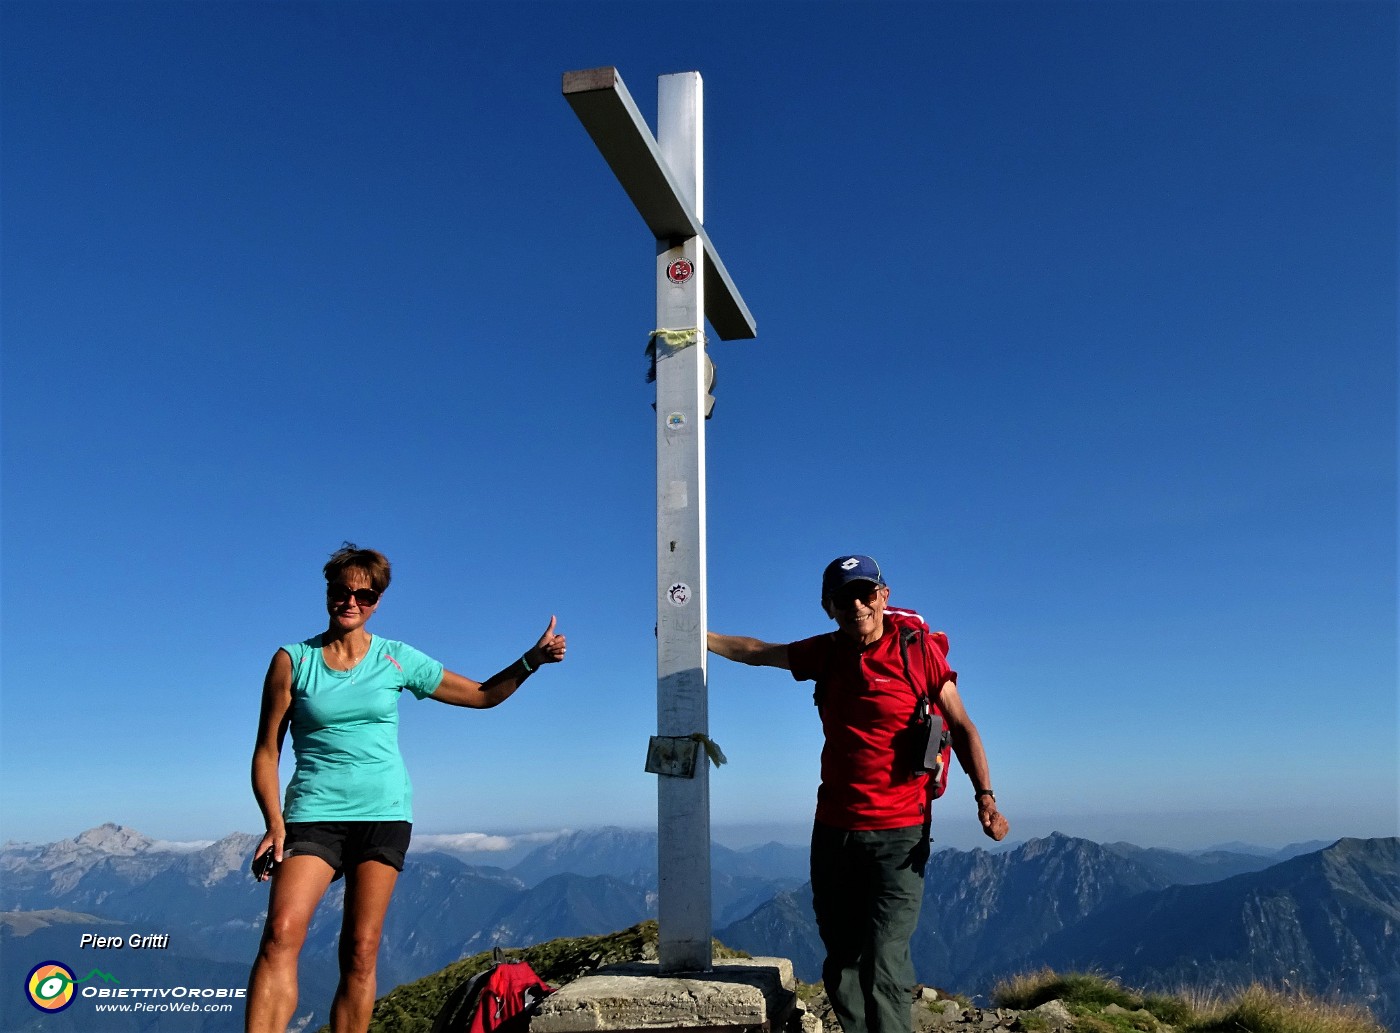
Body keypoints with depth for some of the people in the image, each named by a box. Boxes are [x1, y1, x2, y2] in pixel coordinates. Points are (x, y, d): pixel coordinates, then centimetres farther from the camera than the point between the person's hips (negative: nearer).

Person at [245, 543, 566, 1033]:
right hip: (315, 812, -1)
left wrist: (531, 660, -4)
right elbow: (266, 751, 3)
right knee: (281, 934, -19)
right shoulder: (293, 660, 4)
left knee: (361, 952, -2)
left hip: (385, 813, 1)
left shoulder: (397, 659, 6)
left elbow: (483, 695, 11)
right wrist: (274, 822, -10)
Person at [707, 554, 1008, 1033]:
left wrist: (985, 796, -13)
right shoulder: (826, 652, 6)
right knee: (841, 967, 11)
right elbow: (757, 651, 20)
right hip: (833, 831, 5)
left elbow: (961, 726, -3)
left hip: (898, 835, -5)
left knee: (883, 967, -11)